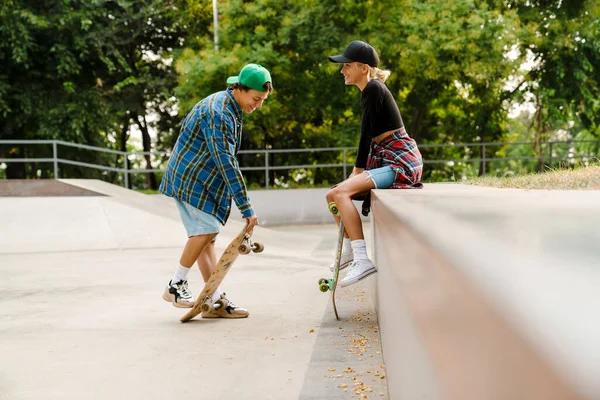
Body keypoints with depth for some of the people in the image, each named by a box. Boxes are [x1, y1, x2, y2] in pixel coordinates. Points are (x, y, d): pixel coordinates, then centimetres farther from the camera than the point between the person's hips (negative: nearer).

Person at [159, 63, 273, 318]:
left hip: (202, 180, 9)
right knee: (207, 228, -15)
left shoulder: (231, 109, 10)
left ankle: (215, 301, 4)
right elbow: (227, 163, -27)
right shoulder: (218, 113, -23)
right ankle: (175, 285, -4)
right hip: (191, 179, -9)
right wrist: (246, 208, -26)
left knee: (206, 235, 5)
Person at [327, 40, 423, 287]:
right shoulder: (371, 90, 17)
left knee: (341, 192, -26)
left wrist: (358, 170, -9)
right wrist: (358, 172, 13)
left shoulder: (373, 89, -12)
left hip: (401, 162, -10)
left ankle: (362, 261, -31)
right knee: (333, 195, 13)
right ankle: (349, 251, 30)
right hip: (387, 161, 10)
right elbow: (369, 135, 19)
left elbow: (367, 133, -14)